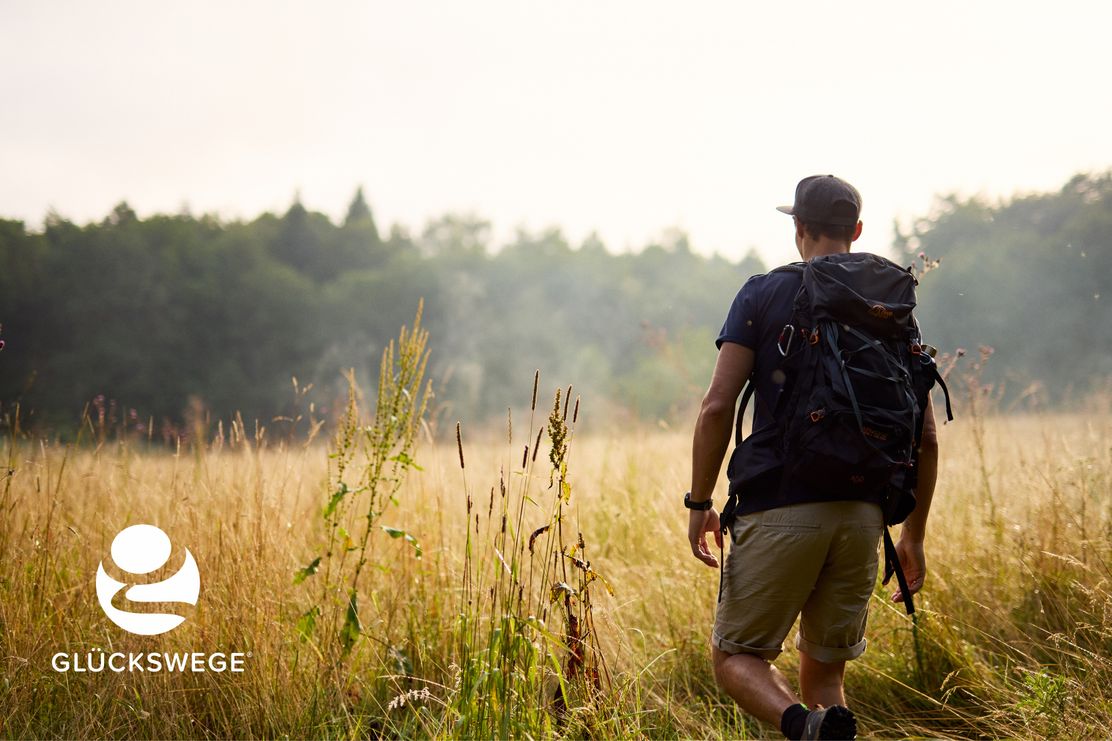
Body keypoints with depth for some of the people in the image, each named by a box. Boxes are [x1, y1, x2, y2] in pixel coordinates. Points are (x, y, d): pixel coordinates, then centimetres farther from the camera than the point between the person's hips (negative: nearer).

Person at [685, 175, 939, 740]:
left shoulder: (763, 295, 1)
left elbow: (717, 406, -8)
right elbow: (925, 439, 9)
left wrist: (699, 503, 2)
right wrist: (914, 534, 17)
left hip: (781, 510, -4)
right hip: (862, 514, 4)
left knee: (735, 656, 7)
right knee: (824, 672, 16)